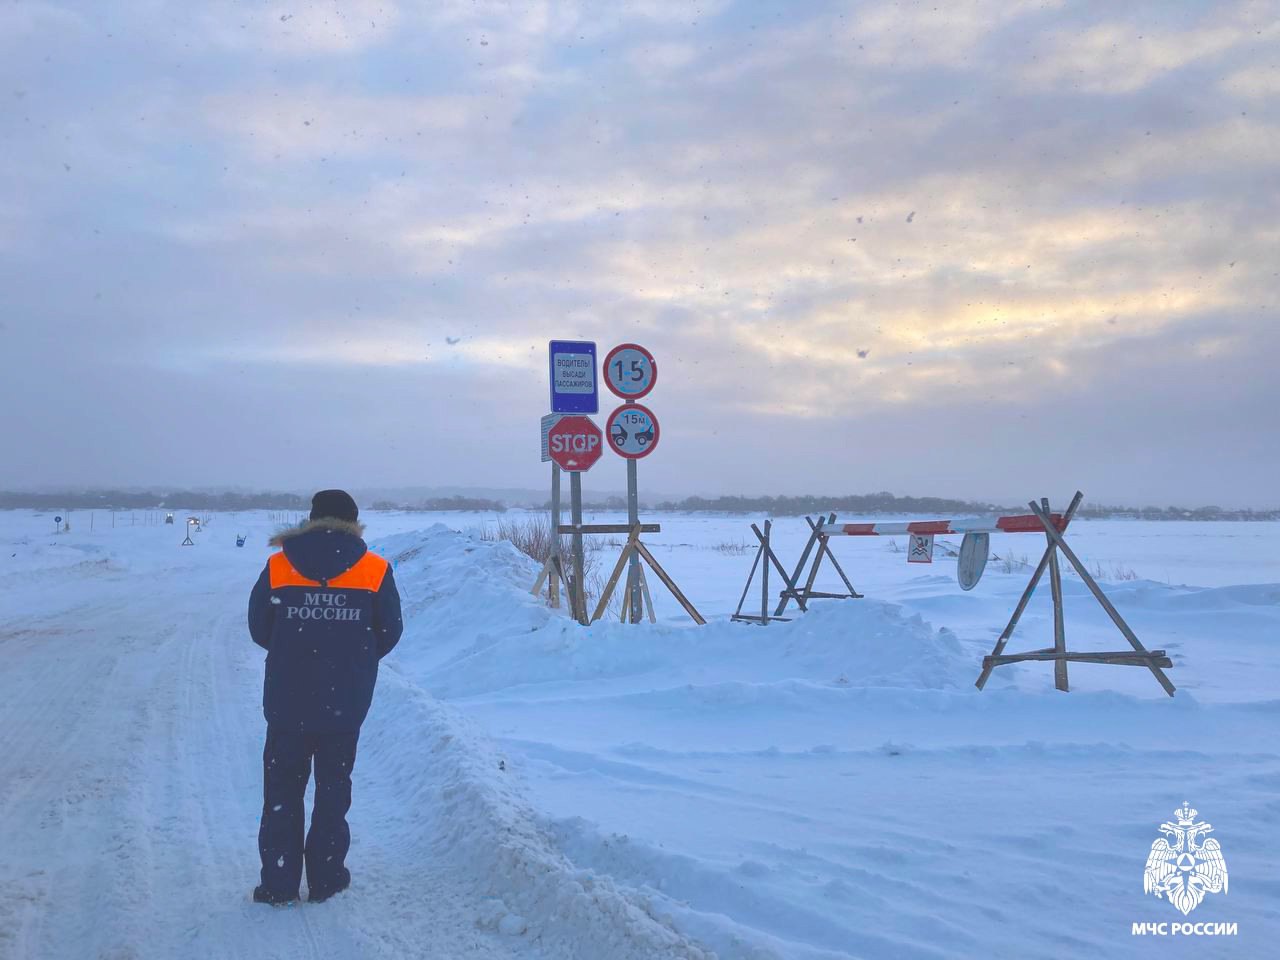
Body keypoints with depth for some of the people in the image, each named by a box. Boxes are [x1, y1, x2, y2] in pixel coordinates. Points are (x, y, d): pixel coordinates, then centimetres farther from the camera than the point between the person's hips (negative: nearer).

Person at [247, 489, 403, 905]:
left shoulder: (278, 567, -4)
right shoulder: (375, 571, -6)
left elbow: (258, 629, 3)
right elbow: (389, 633, 0)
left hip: (286, 702, 0)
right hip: (345, 703, 0)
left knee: (282, 790, 13)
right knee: (333, 789, 14)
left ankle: (279, 883, 16)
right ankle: (325, 878, 20)